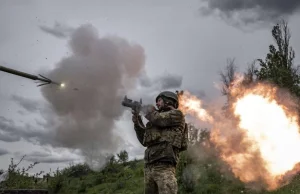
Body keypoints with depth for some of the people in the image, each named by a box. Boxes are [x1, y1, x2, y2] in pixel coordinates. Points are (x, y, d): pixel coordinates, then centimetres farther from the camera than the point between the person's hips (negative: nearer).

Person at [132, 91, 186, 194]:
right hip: (149, 167, 8)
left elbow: (157, 118, -10)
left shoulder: (177, 114, 6)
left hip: (164, 167, -8)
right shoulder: (159, 118, 27)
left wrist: (150, 112, 12)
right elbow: (145, 141, 28)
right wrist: (137, 123, 18)